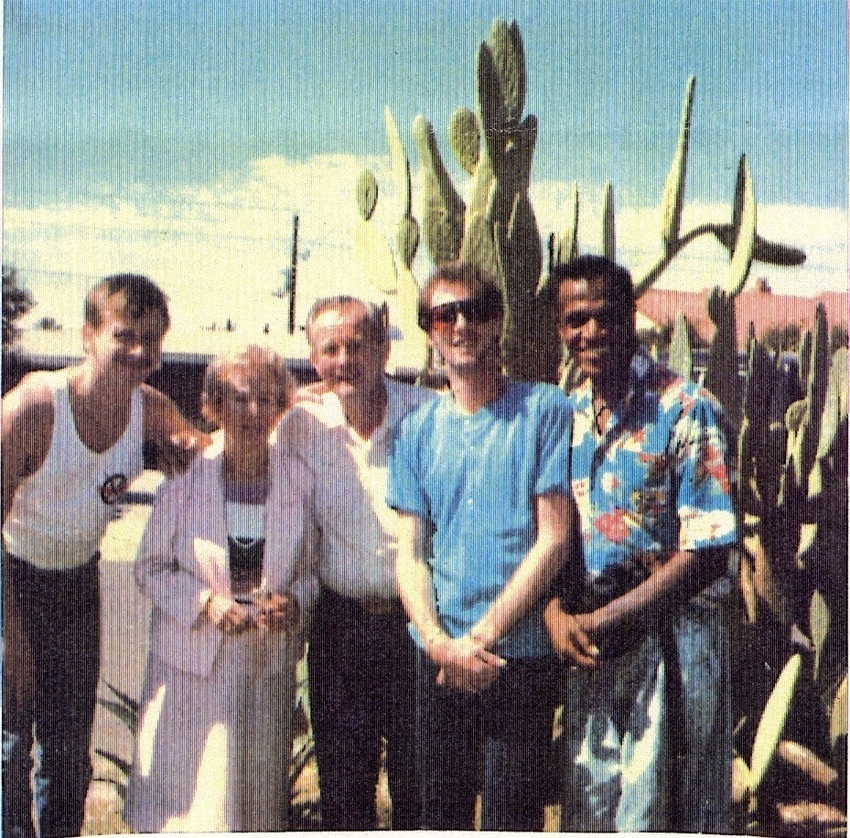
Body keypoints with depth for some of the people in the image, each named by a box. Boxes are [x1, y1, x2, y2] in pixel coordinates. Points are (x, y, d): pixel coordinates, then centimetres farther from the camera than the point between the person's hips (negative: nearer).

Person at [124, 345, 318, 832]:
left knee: (258, 796, 12)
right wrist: (204, 603, -17)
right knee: (188, 794, 4)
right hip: (193, 666, -1)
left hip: (270, 668, 2)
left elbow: (311, 570, 6)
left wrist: (295, 603, -15)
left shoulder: (299, 481, -1)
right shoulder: (185, 478, -6)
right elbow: (151, 568, -1)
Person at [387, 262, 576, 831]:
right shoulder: (417, 430, 10)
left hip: (521, 659, -3)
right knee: (441, 819, 12)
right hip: (438, 663, 4)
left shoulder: (545, 410, -1)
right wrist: (439, 641, -9)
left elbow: (554, 538, -7)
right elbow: (410, 553, 7)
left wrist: (482, 635, -11)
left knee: (510, 823, 1)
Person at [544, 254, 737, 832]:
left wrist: (602, 621, -15)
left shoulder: (687, 411, -11)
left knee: (667, 815, 5)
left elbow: (708, 552, -14)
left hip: (673, 639, -5)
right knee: (593, 812, 15)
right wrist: (558, 613, -9)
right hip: (591, 651, 6)